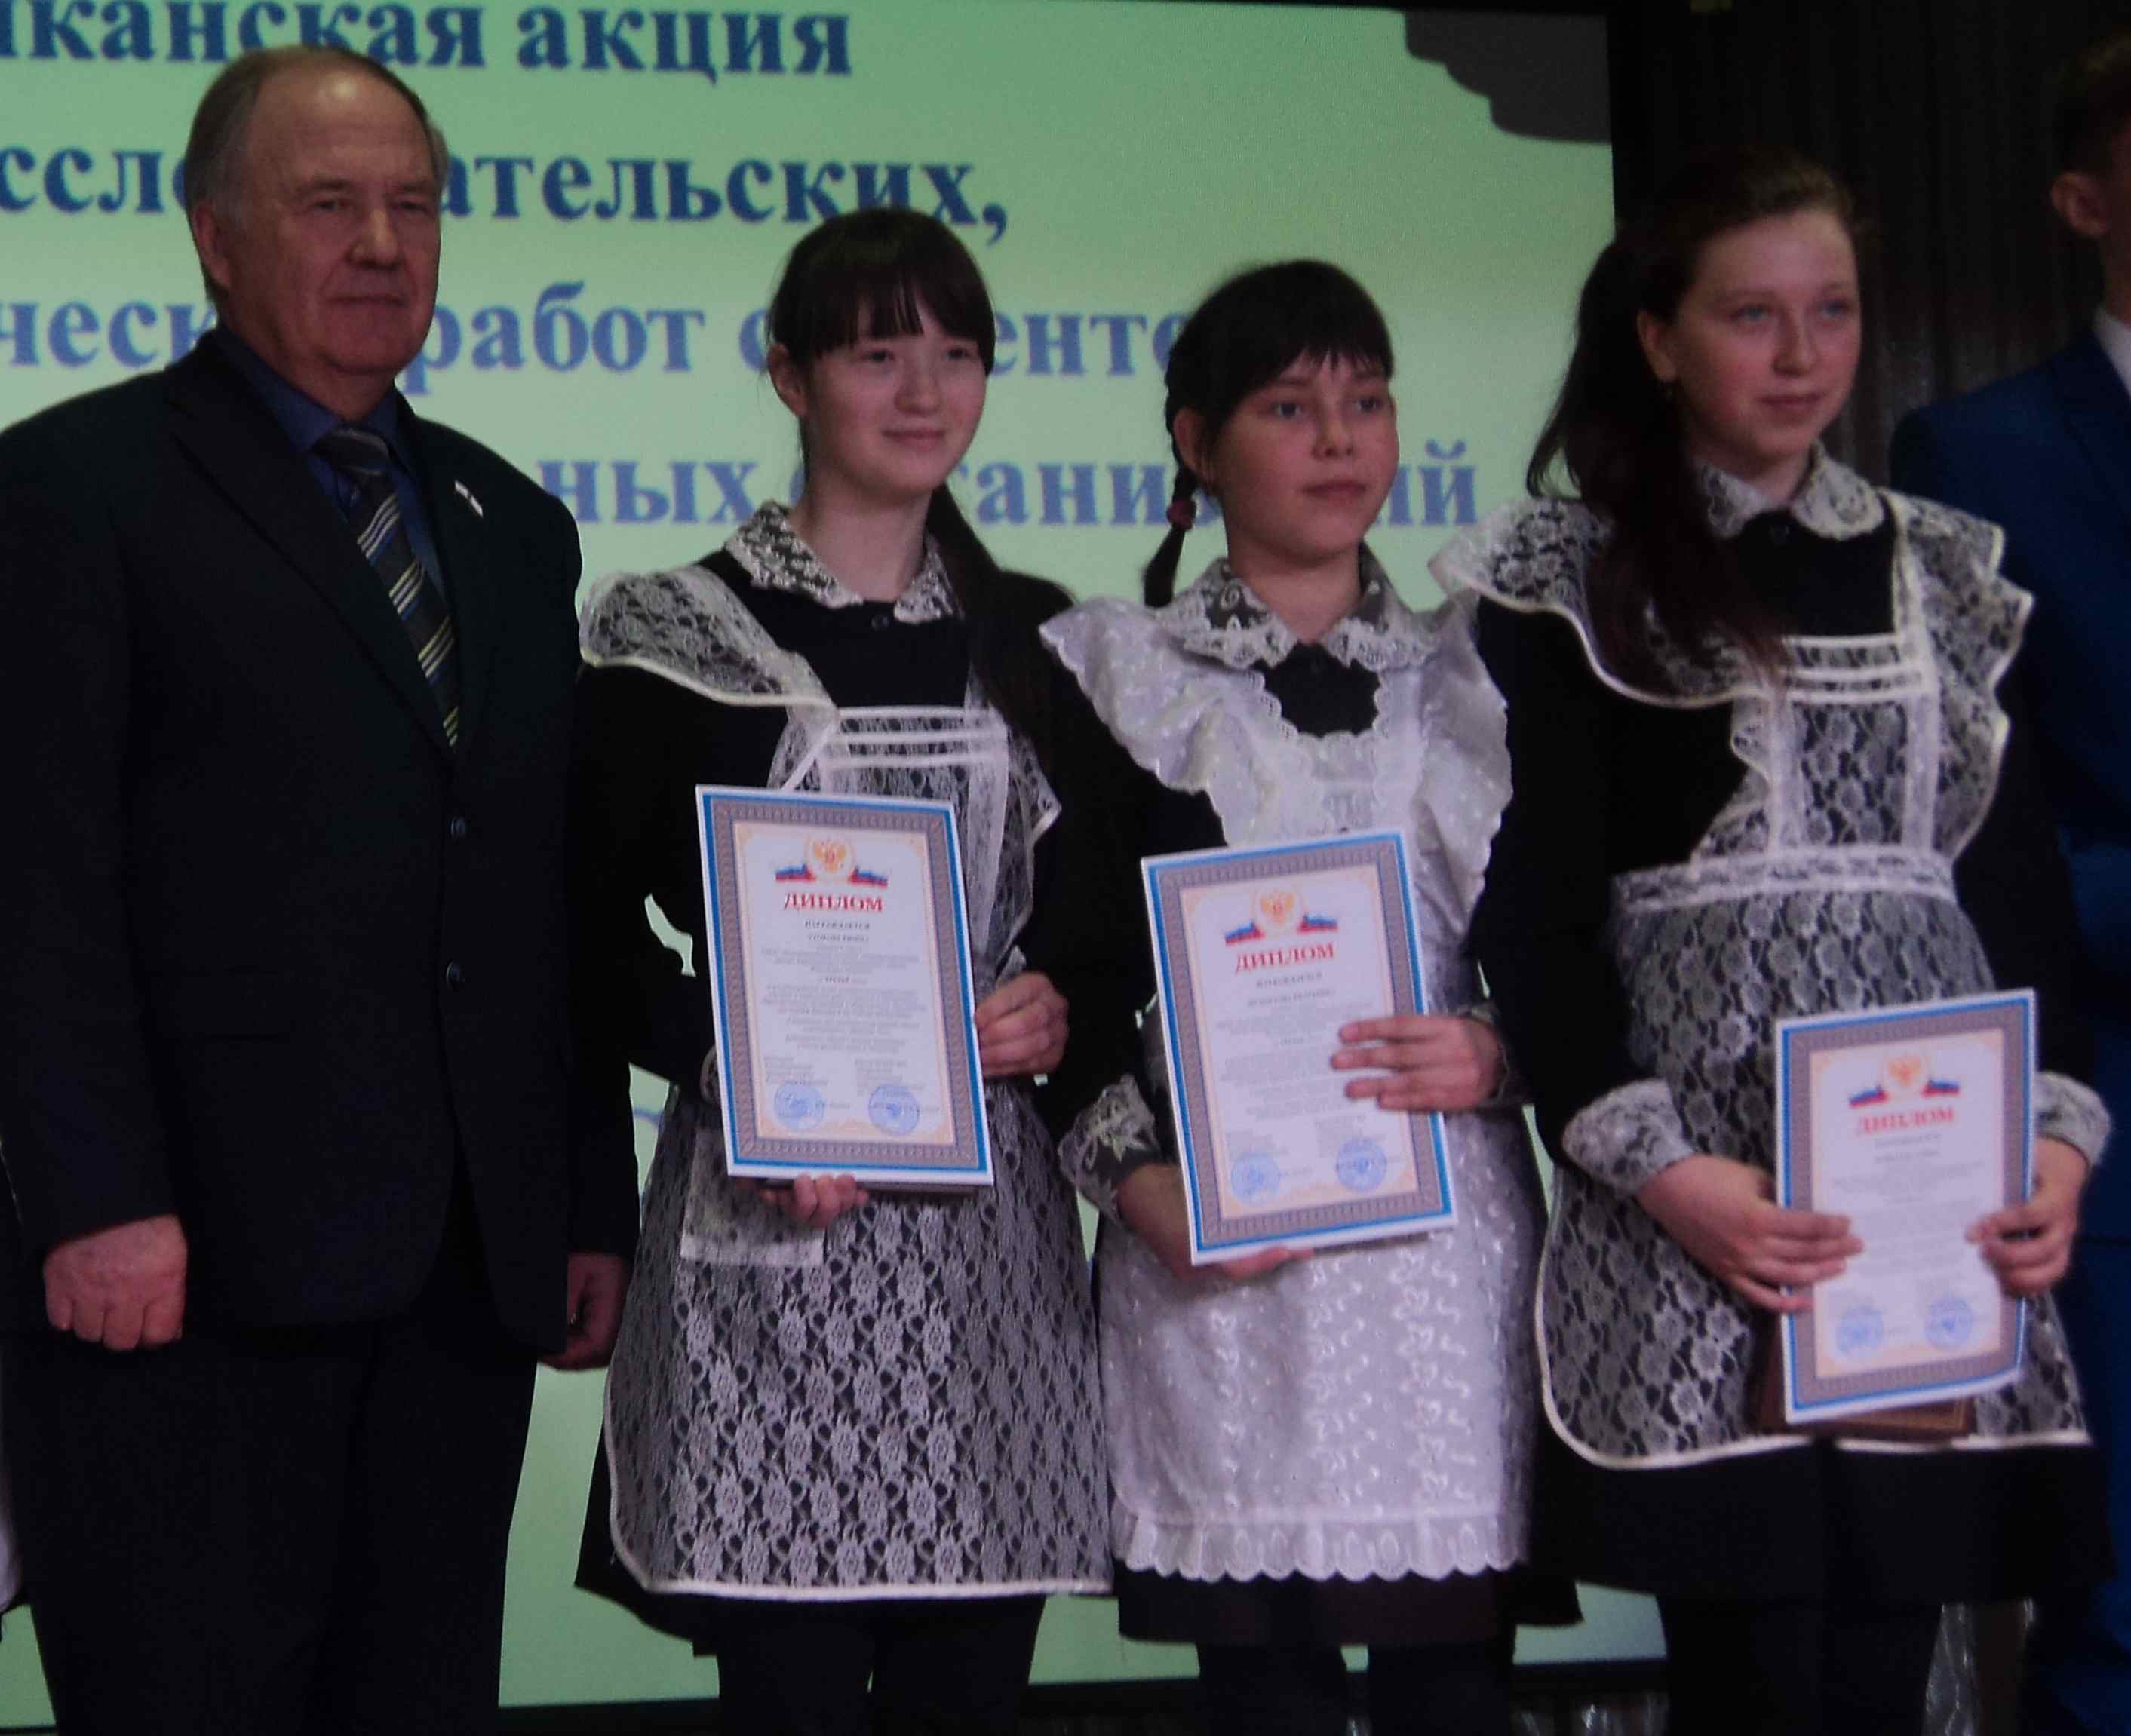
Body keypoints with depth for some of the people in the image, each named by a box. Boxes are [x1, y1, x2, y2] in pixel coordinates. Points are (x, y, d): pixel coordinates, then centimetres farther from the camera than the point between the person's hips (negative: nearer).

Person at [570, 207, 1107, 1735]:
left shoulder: (1031, 640, 13)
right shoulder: (679, 637, 1)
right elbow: (599, 926, -1)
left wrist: (1061, 1007, -2)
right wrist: (746, 1079, -16)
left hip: (993, 1221, 4)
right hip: (773, 1227, -4)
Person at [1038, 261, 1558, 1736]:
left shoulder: (1470, 676, 15)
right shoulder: (1114, 673, 7)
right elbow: (1069, 969, 4)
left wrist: (1497, 1052, -6)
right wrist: (1142, 1182, -9)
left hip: (1453, 1222, 2)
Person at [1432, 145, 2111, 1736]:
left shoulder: (1942, 574, 16)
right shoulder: (1568, 586, 2)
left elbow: (2022, 885, 14)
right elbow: (1534, 912, -4)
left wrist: (2059, 1131, 1)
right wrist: (1660, 1167, -14)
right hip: (1696, 1214, -4)